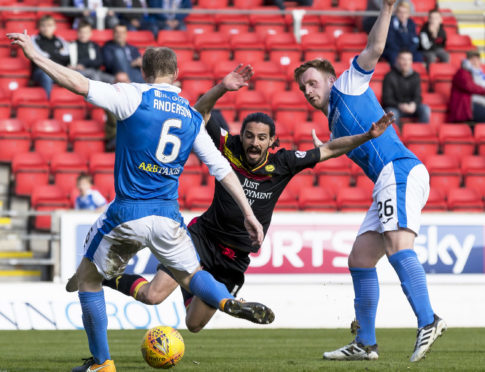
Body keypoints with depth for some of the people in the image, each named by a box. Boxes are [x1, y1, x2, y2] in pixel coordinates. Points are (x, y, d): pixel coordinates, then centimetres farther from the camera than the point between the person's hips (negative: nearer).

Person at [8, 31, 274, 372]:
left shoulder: (135, 97, -5)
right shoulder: (192, 117, 10)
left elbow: (82, 85, -15)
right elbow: (221, 168, 11)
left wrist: (35, 56, -10)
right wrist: (248, 213, 16)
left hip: (127, 213, -4)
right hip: (168, 215, 4)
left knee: (88, 277, 16)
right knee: (190, 276, 20)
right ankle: (230, 302, -14)